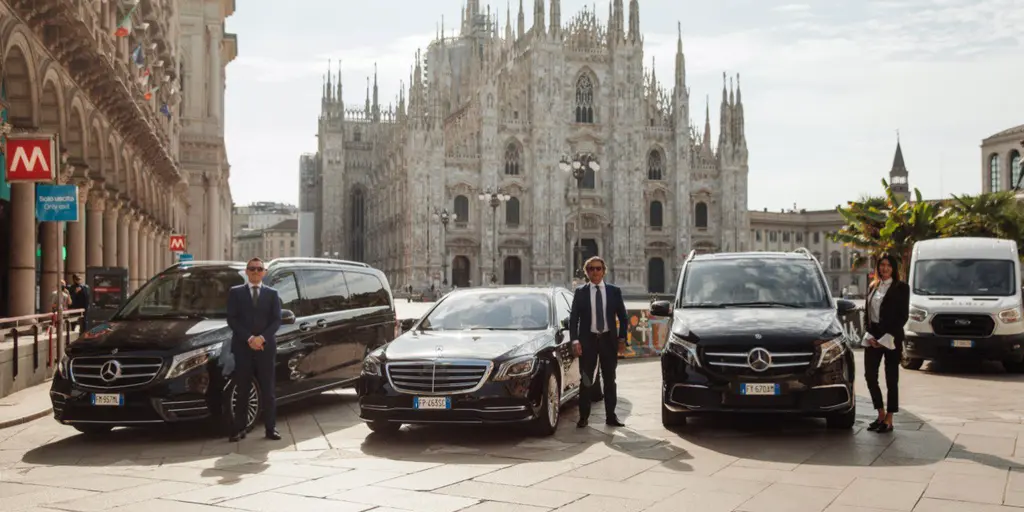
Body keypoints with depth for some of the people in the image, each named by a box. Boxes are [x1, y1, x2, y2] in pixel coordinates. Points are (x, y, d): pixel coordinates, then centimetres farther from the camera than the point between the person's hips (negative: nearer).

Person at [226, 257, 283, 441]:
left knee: (268, 390, 3)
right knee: (242, 390, 2)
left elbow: (276, 320, 3)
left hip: (266, 347, 1)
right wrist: (249, 338, -12)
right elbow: (232, 319, -1)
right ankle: (239, 429, 6)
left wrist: (262, 337, -12)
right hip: (242, 347, -1)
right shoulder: (235, 292, 8)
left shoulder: (272, 294, 11)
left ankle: (271, 428, 7)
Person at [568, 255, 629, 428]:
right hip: (588, 339, -1)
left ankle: (611, 416, 14)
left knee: (609, 380, 8)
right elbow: (573, 318, 0)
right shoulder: (580, 292, 1)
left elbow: (622, 316, 9)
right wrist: (575, 340, -8)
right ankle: (583, 417, 7)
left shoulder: (614, 291, 4)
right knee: (586, 380, 1)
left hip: (608, 339, 1)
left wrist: (621, 337, 2)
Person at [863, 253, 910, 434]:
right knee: (870, 375, 2)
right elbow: (868, 313, 12)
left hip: (892, 338, -5)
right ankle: (881, 414, 18)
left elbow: (903, 315, -7)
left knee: (891, 379, 1)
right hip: (873, 336, 5)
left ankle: (889, 420, 7)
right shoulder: (872, 287, 13)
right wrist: (869, 335, -2)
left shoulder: (901, 288, -3)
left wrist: (891, 336, -15)